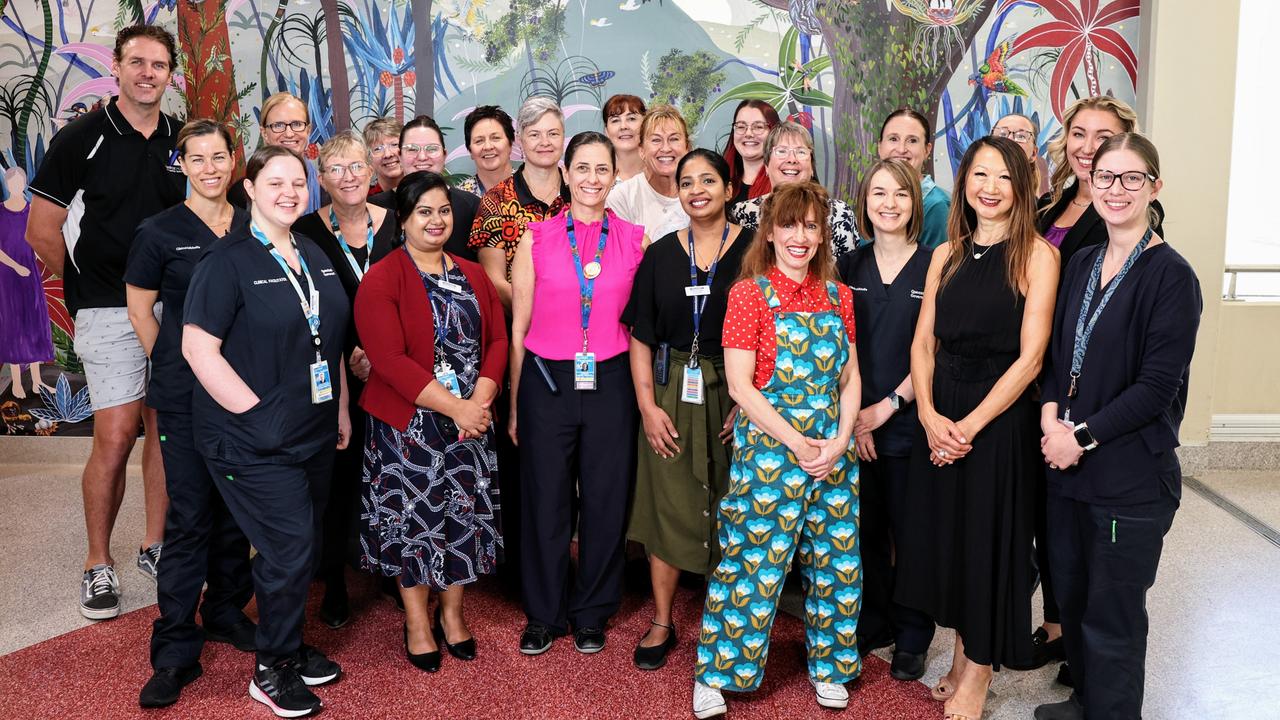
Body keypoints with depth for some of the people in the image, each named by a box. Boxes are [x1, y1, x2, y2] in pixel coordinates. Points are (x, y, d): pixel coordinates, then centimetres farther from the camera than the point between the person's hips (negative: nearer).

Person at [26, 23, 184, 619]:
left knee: (165, 429, 9)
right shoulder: (81, 138, -4)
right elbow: (42, 232, -2)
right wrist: (89, 285, 2)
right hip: (109, 311, -4)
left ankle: (155, 546, 23)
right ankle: (99, 564, 11)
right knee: (116, 437, -5)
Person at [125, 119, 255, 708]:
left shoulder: (253, 228, 5)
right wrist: (172, 366, 3)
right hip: (186, 395, -3)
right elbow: (139, 309, 3)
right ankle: (175, 650, 7)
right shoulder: (159, 233, -4)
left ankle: (226, 611, 31)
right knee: (189, 515, -2)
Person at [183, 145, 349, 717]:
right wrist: (256, 412, -17)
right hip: (254, 441, -6)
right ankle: (271, 671, 14)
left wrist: (341, 408, 13)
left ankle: (289, 648, 33)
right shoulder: (228, 261, -10)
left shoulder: (315, 257, 11)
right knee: (291, 550, -6)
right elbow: (198, 347, -15)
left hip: (314, 433, 7)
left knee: (300, 547, 14)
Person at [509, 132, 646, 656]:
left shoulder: (635, 239, 3)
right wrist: (514, 403, 3)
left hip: (610, 382, 1)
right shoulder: (537, 238, 1)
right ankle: (544, 613, 26)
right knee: (544, 499, 8)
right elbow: (518, 328, 3)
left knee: (605, 500, 9)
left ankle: (591, 612, 28)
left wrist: (644, 394, 2)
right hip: (547, 381, -1)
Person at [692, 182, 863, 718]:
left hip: (833, 449, 5)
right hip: (767, 447, -4)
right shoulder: (750, 293, -6)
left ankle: (828, 665, 30)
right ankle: (715, 673, 17)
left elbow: (850, 378, 9)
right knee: (752, 562, 0)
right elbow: (739, 384, -11)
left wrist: (839, 441, -6)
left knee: (836, 562, 10)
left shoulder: (838, 296, 9)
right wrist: (795, 442, -16)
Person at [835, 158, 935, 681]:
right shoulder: (850, 266, 7)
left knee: (910, 530, 7)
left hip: (908, 424, -3)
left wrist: (889, 404, -12)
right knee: (864, 529, 11)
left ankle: (912, 638, 22)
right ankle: (873, 623, 28)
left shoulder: (933, 267, -3)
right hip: (854, 424, 3)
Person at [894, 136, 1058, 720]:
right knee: (946, 534, 13)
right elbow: (923, 344, 5)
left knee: (988, 537, 5)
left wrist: (971, 424, -15)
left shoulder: (1036, 255, -8)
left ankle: (979, 672, 23)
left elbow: (1030, 355, -13)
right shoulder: (947, 255, 8)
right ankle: (961, 654, 32)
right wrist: (929, 415, -9)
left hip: (1000, 417, -5)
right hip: (939, 416, 5)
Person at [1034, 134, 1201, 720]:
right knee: (1071, 594, 18)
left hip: (1132, 476, -6)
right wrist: (1050, 412, -6)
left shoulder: (1170, 275, -11)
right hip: (1067, 467, 6)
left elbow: (1157, 385, -15)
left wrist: (1082, 436, -15)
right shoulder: (1081, 264, 9)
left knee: (1112, 616, 5)